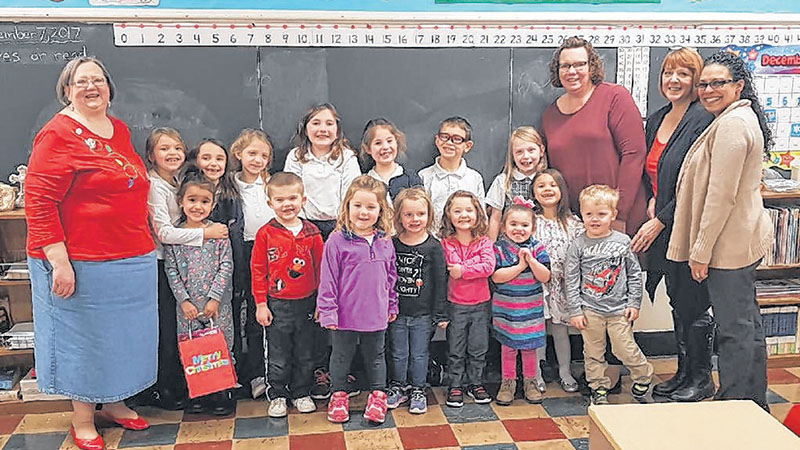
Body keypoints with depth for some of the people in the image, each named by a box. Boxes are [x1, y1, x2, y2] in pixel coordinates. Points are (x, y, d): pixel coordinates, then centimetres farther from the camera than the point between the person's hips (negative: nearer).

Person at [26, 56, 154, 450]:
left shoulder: (120, 130, 11)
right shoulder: (58, 134, -11)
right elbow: (38, 200, -16)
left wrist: (146, 238, 21)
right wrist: (59, 261, -20)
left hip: (132, 260, 7)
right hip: (81, 263, -7)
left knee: (122, 335, 17)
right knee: (84, 337, 7)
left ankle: (113, 403, 36)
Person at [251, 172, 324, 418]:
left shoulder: (311, 232, -1)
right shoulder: (265, 234, -7)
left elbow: (320, 268, 5)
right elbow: (258, 270, -3)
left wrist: (321, 302, 4)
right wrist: (261, 304, -5)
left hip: (306, 303, 2)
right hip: (277, 305, -2)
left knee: (304, 354, 14)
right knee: (278, 356, 8)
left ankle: (301, 393, 30)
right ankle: (277, 395, 24)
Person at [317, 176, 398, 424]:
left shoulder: (385, 241, -1)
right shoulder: (337, 241, -13)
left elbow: (391, 276, 10)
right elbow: (328, 279, -11)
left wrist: (392, 305, 15)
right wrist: (328, 311, -12)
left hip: (376, 314, 3)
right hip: (345, 315, -3)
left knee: (375, 356, 18)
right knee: (341, 356, 15)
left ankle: (378, 394, 34)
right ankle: (339, 394, 33)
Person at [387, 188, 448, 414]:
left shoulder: (433, 246, -7)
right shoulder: (391, 245, -2)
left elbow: (440, 281, -4)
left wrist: (440, 314, -4)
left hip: (423, 313, -1)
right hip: (396, 311, 2)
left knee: (419, 354, 11)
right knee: (397, 353, 13)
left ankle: (418, 390, 27)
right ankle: (397, 387, 31)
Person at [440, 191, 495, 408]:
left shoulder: (484, 242, -3)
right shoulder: (445, 243, -6)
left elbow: (489, 266, -16)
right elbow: (440, 273, -11)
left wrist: (463, 270, -20)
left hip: (480, 304, 1)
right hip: (455, 305, -1)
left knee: (478, 349, 11)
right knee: (455, 350, 7)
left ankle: (476, 384, 26)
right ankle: (455, 386, 20)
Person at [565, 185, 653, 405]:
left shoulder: (623, 242, 0)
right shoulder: (578, 245, -4)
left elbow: (634, 273, 6)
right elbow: (571, 280, -2)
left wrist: (634, 303, 3)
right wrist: (574, 310, -5)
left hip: (619, 308, 0)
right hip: (590, 310, 0)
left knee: (625, 348, 2)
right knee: (593, 352, 8)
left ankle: (643, 374, 28)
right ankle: (599, 388, 23)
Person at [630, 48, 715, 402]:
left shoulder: (703, 121, -14)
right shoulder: (655, 120, 11)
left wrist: (659, 221, -17)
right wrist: (651, 201, 2)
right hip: (660, 229, 8)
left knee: (692, 305, 3)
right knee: (677, 302, 17)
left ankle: (701, 379, 21)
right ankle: (683, 372, 31)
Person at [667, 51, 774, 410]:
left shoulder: (730, 125, -18)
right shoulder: (744, 118, 16)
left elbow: (721, 195, -22)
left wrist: (701, 249, -17)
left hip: (729, 243, -11)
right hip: (743, 239, 11)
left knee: (734, 327, -1)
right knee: (747, 322, 19)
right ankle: (755, 402, 32)